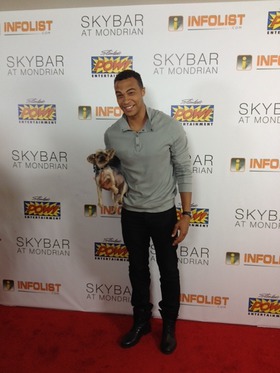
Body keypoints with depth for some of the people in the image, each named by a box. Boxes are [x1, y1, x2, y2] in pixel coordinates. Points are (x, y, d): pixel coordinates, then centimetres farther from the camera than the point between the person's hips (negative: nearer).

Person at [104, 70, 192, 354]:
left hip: (164, 213, -2)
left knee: (168, 270, 14)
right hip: (131, 214, 3)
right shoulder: (112, 135, -7)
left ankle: (169, 325, 38)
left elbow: (183, 172, -9)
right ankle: (141, 320, 42)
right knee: (137, 269, 18)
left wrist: (185, 215, -10)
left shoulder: (170, 127, -15)